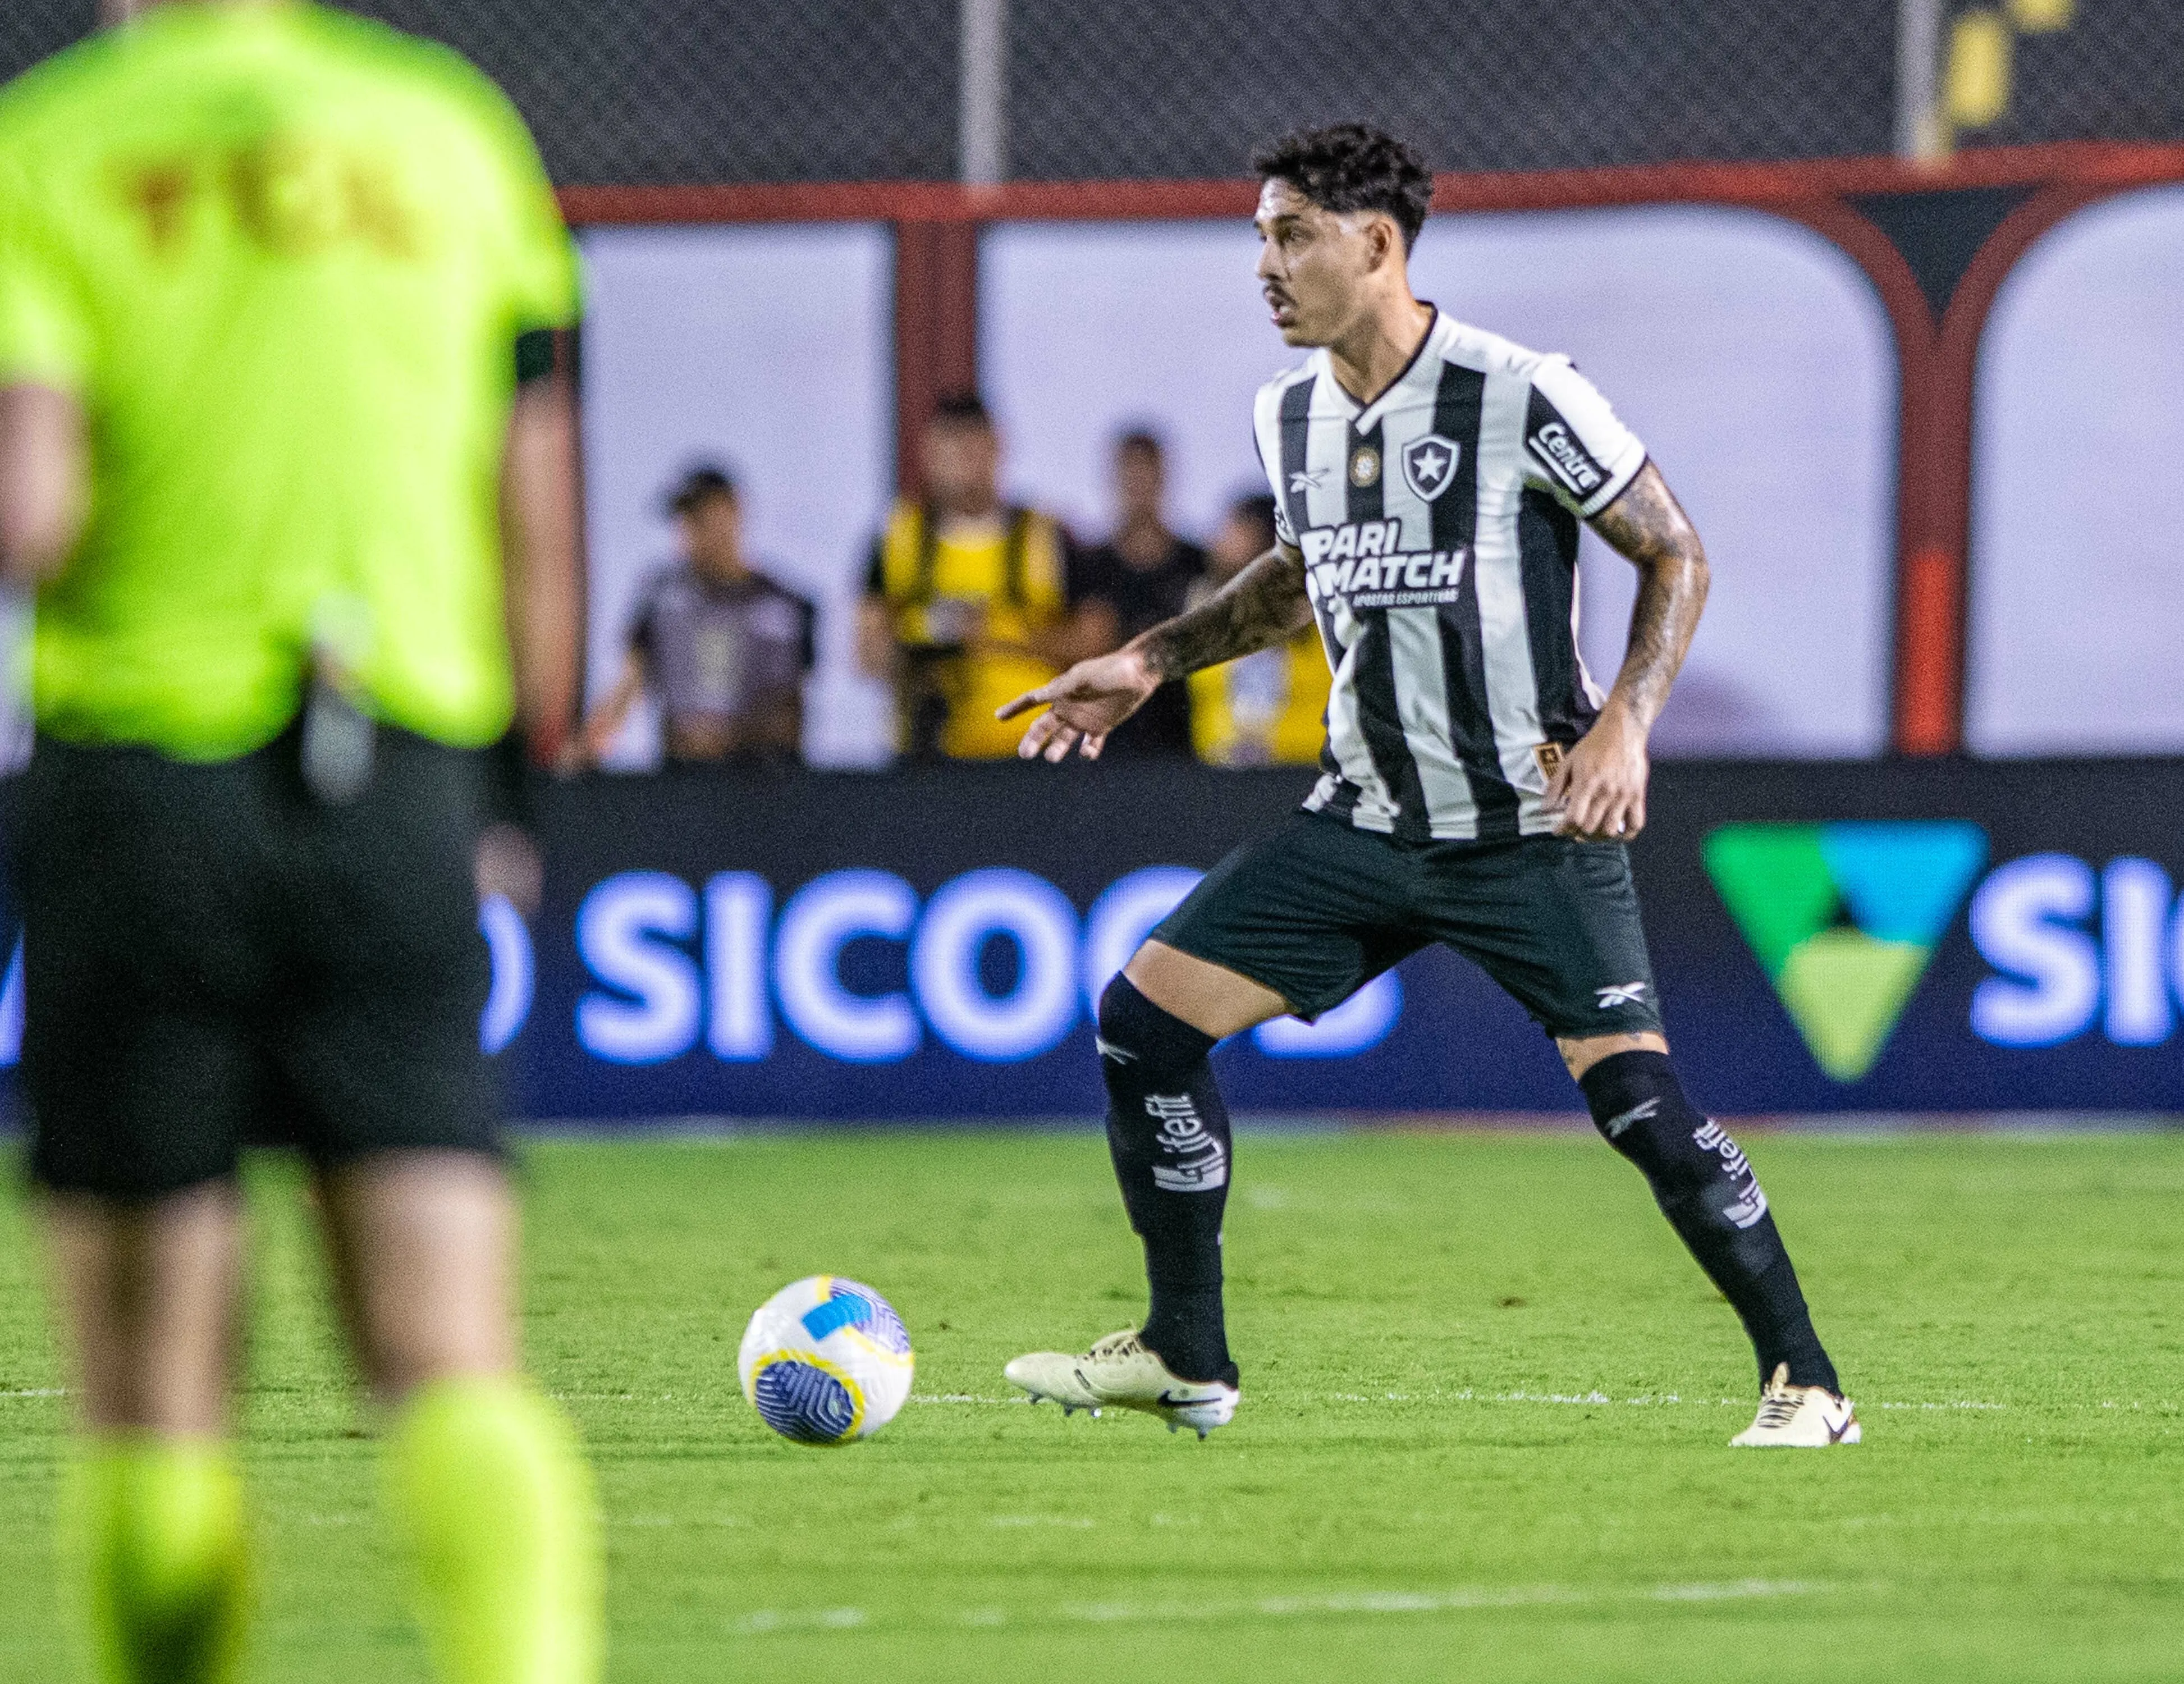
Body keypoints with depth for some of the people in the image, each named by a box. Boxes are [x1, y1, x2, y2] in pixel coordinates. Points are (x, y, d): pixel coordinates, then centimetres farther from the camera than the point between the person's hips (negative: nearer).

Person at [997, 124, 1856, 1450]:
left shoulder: (1522, 399, -17)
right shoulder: (1289, 418, 3)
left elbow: (1677, 556, -8)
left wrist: (1625, 722, -20)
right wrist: (1152, 662, 14)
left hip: (1535, 828, -6)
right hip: (1368, 821, 7)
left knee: (1639, 1106, -18)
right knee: (1144, 1018, -1)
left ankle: (1807, 1388, -3)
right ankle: (1186, 1362, 12)